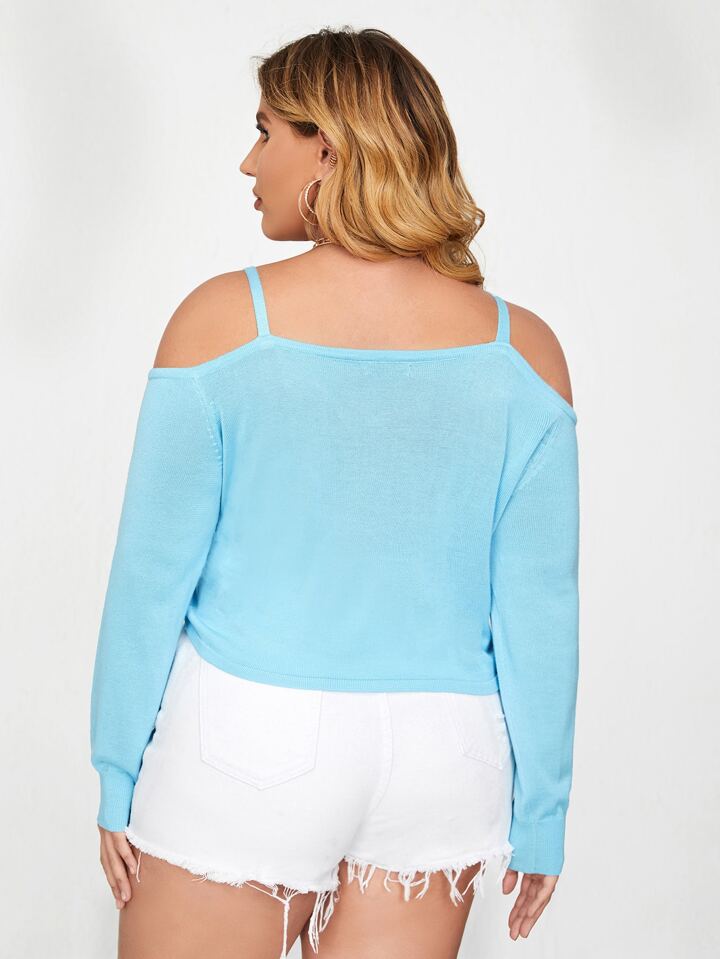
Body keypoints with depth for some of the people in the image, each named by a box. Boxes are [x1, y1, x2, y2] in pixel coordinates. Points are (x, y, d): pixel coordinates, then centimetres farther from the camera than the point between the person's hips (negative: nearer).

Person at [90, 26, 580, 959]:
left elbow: (153, 570, -6)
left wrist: (118, 775, 4)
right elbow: (540, 606, -2)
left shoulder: (220, 319, -10)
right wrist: (540, 818, 7)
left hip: (248, 743, -2)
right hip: (442, 761, 3)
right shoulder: (524, 351, -4)